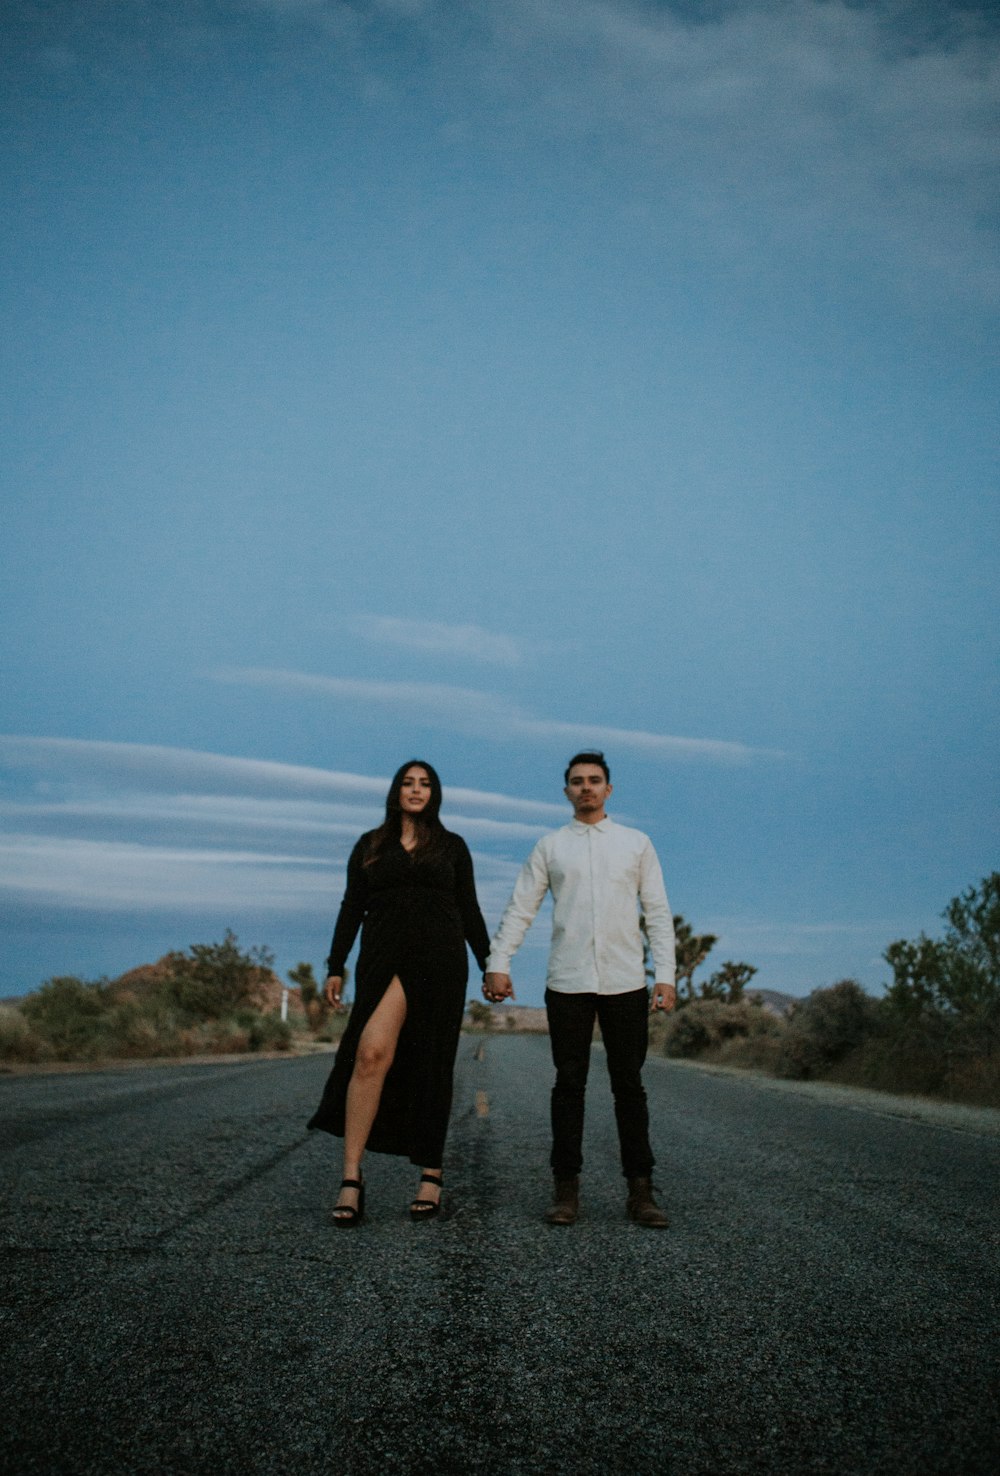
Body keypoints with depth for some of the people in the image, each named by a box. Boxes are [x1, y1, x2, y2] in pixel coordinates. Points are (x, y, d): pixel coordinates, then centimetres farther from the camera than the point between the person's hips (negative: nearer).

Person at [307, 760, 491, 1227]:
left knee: (429, 1066, 1)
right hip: (384, 959, 0)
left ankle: (431, 1175, 12)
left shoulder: (451, 846, 13)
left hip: (439, 961, 0)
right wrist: (335, 967, 4)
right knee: (371, 1054, -20)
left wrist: (489, 965, 7)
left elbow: (469, 911, 12)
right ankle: (351, 1178, -20)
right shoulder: (370, 845, 14)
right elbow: (351, 908, 11)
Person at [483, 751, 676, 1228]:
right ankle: (566, 1189, 9)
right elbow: (520, 908, 7)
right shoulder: (550, 846, 9)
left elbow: (657, 912, 7)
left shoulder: (636, 844, 10)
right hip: (567, 983, 0)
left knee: (629, 1086, 3)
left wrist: (666, 974, -1)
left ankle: (640, 1190, 8)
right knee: (569, 1085, 3)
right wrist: (498, 963, -3)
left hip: (625, 982, 0)